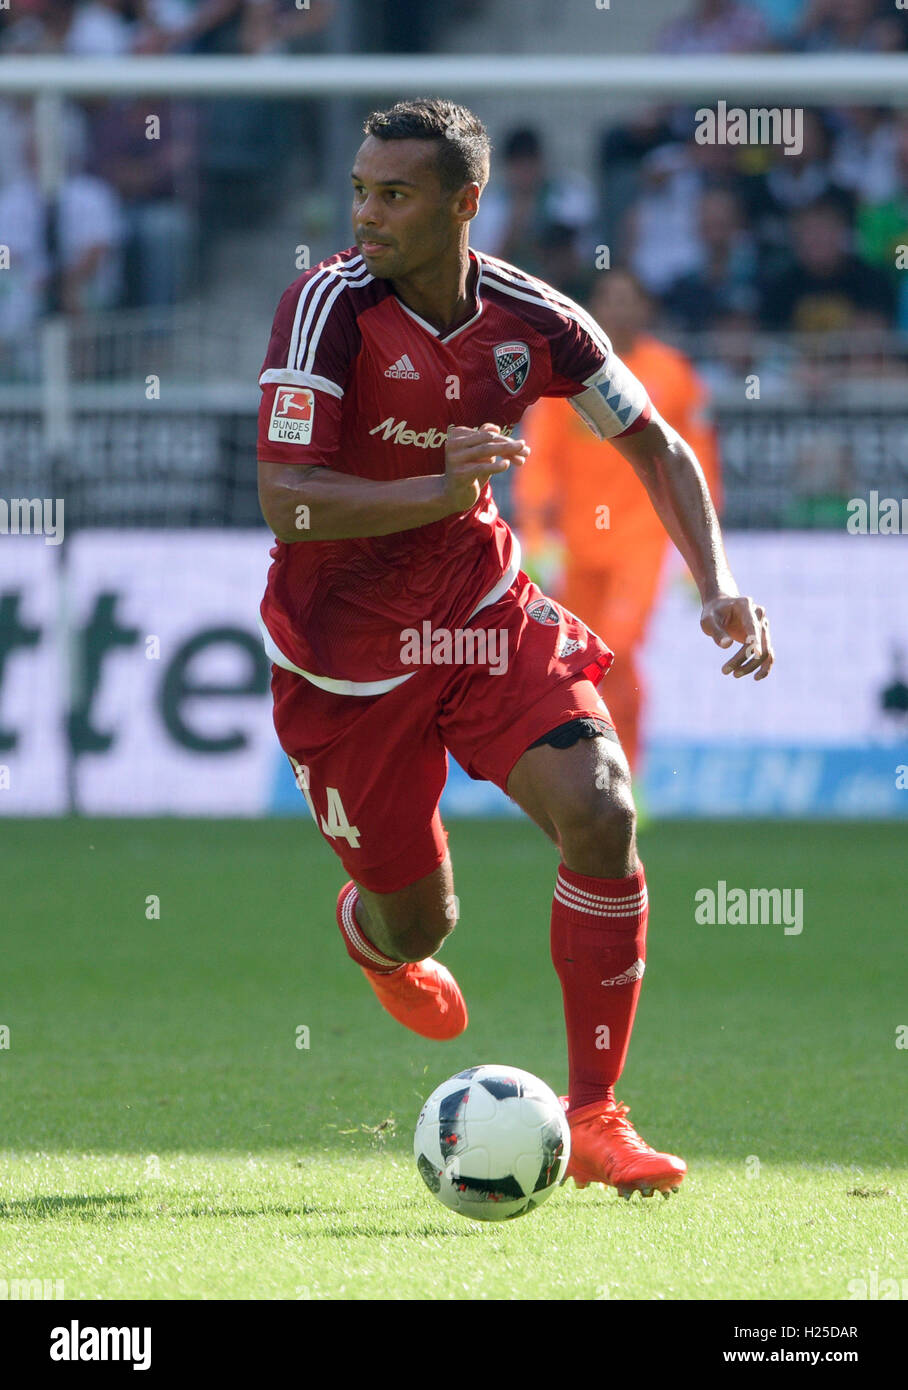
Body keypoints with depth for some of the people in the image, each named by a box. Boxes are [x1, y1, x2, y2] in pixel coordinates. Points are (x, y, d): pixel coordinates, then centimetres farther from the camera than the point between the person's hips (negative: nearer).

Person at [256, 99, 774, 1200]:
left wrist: (716, 584, -8)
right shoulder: (332, 305, -20)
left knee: (601, 812, -20)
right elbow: (283, 502, -26)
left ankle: (593, 1117, -8)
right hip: (345, 647, -3)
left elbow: (653, 444, 6)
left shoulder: (530, 320, -9)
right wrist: (439, 492, -39)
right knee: (419, 922, 6)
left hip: (480, 611, 3)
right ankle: (370, 935, 50)